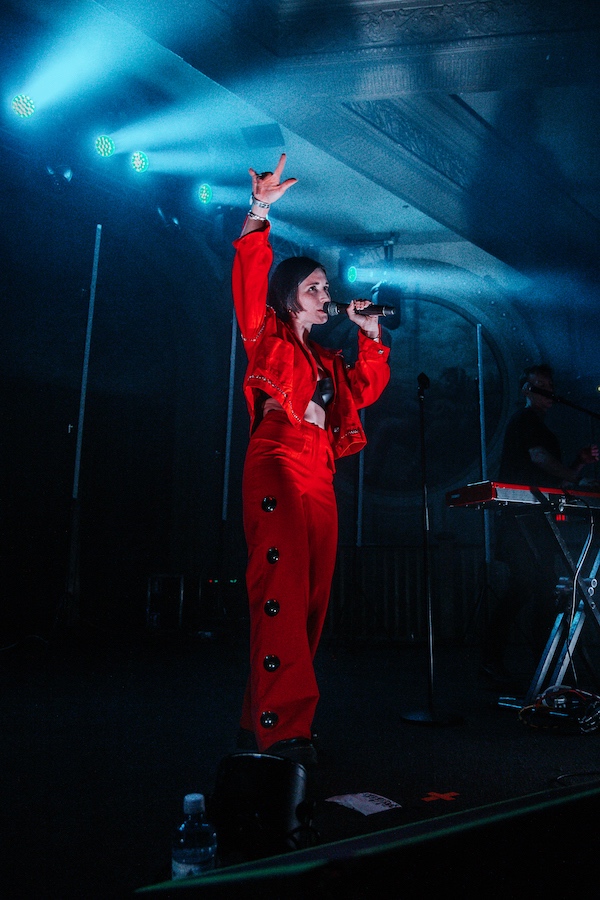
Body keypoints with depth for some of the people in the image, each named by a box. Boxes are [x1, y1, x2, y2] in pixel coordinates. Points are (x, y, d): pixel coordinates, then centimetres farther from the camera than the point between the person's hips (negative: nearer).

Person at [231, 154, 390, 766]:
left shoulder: (327, 360, 28)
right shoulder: (268, 340, 9)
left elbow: (367, 388, 27)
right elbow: (250, 282, -4)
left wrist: (370, 334, 22)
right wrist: (259, 215, -12)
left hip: (319, 484, 8)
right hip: (277, 473, -7)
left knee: (308, 601, 4)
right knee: (282, 596, -16)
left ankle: (261, 721, 13)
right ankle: (284, 728, -14)